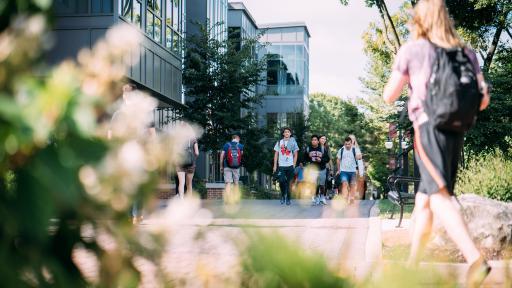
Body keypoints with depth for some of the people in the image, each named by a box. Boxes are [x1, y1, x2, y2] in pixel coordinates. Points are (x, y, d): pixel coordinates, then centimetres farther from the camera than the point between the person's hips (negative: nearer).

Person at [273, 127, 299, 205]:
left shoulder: (293, 142, 7)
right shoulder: (279, 142, 8)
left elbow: (295, 155, 8)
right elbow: (276, 154, 8)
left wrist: (294, 165, -1)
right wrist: (275, 166, 2)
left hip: (290, 166, 0)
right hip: (281, 166, 0)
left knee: (289, 183, 2)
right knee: (281, 181, -11)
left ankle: (288, 198, 13)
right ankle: (283, 195, 12)